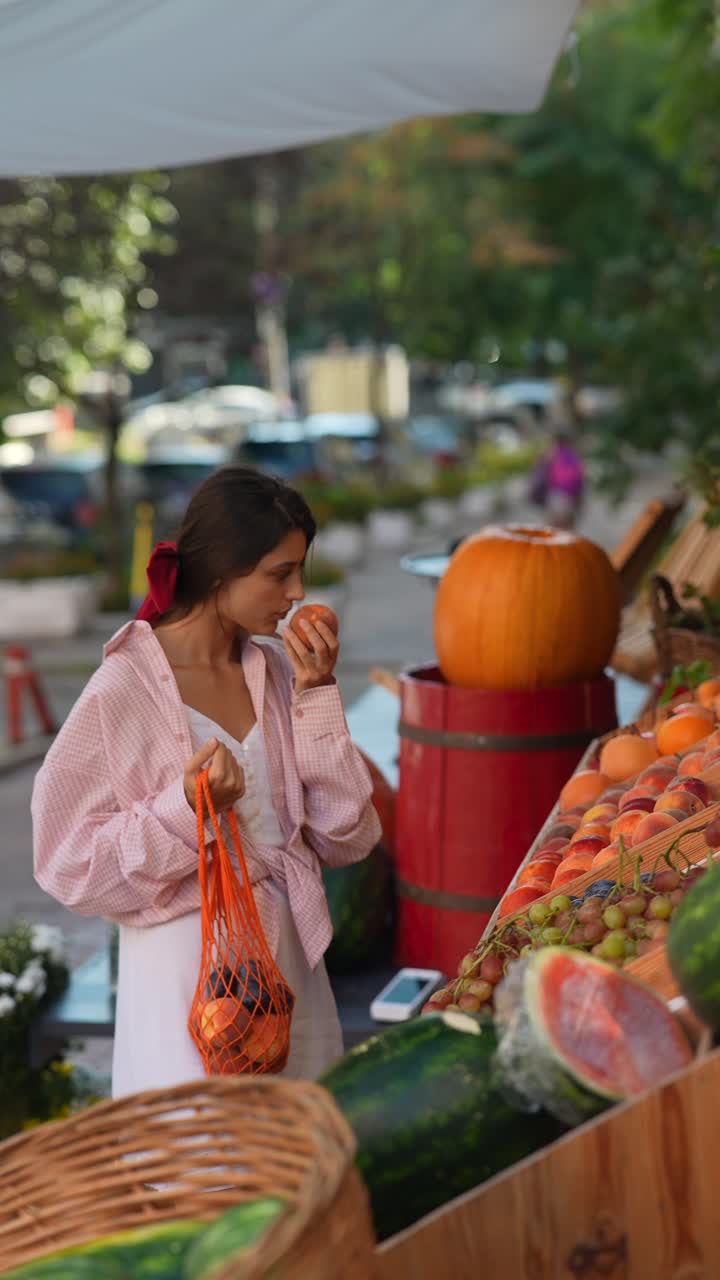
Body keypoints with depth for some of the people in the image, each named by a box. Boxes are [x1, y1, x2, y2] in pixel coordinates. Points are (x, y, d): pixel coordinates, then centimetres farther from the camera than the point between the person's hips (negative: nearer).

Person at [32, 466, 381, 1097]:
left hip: (292, 952, 5)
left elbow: (348, 838, -1)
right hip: (188, 964, -5)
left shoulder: (279, 671, 2)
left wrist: (317, 699, -10)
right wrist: (186, 808, -25)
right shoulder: (124, 690, -12)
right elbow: (72, 866, -12)